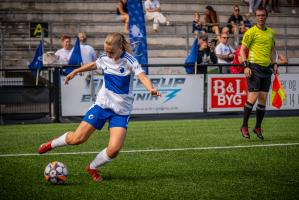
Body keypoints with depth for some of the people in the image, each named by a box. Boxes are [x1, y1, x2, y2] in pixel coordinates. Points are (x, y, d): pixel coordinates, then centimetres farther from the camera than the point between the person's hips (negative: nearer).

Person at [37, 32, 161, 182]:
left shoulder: (129, 61, -16)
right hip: (102, 104, 3)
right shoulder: (104, 58, -1)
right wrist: (75, 72, 33)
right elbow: (94, 64, 23)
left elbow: (142, 77, -31)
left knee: (114, 150, -16)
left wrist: (151, 89, -52)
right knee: (77, 138, -3)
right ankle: (52, 144, 27)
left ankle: (92, 168, 13)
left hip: (121, 111, -3)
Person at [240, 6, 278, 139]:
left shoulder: (271, 32, 14)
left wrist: (274, 64, 13)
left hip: (266, 68, 6)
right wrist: (246, 66, -15)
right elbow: (242, 50, -5)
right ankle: (244, 126, 0)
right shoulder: (251, 32, -5)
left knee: (263, 99, 4)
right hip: (254, 67, -6)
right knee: (253, 97, -12)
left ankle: (258, 127, 15)